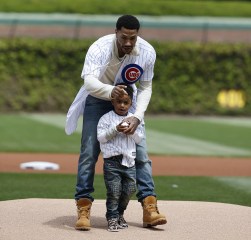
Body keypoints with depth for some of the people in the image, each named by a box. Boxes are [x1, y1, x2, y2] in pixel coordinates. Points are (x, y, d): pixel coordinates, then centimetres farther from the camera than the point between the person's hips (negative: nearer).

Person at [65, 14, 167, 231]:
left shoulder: (147, 52, -22)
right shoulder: (100, 48, -31)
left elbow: (145, 88, -10)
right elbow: (89, 81, -44)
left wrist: (137, 116, -25)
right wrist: (110, 91, -64)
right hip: (98, 99, -2)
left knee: (141, 152, -4)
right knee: (89, 153, -9)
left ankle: (149, 208, -1)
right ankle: (83, 209, -4)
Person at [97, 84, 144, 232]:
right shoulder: (106, 118, -1)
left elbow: (140, 139, 7)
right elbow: (101, 137, -9)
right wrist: (115, 129, -19)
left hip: (129, 160, 4)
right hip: (112, 160, -4)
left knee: (129, 189, 7)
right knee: (114, 191, -6)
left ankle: (120, 214, 27)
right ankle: (112, 218, 3)